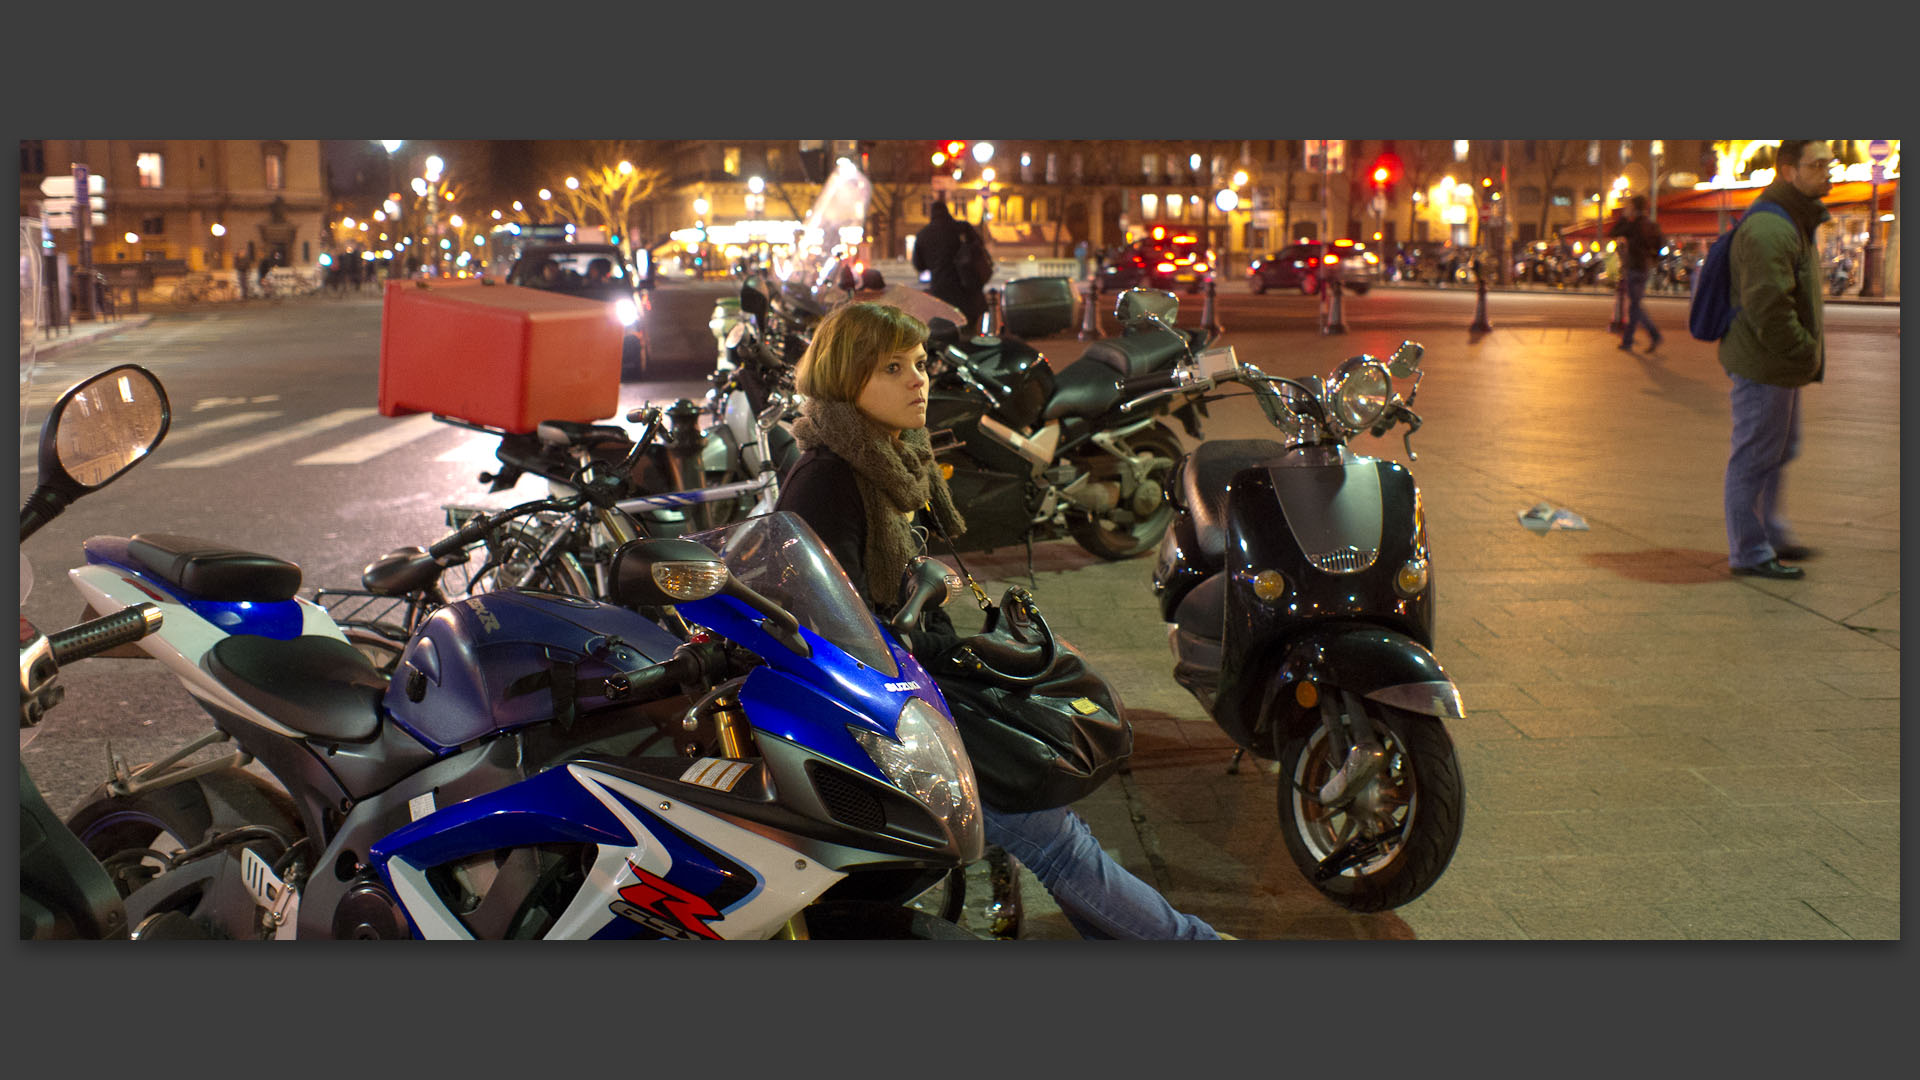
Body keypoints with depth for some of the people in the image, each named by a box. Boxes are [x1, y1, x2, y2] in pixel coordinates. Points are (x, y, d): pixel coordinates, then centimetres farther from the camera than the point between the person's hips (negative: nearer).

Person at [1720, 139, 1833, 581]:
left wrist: (1810, 351, 16)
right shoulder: (1768, 230, -21)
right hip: (1763, 365, -11)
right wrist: (1807, 352, -16)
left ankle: (1770, 534, 34)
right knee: (1755, 457, -1)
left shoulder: (1796, 222, 15)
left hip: (1783, 363, 11)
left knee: (1782, 449, 20)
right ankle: (1750, 553, 8)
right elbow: (1768, 308, -27)